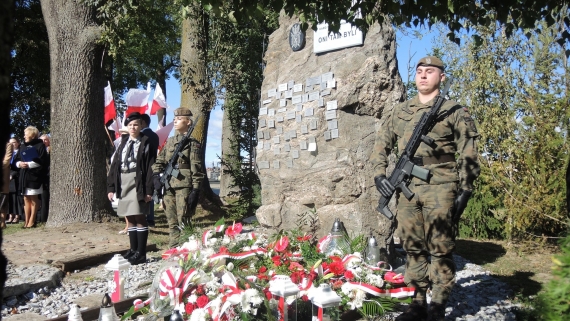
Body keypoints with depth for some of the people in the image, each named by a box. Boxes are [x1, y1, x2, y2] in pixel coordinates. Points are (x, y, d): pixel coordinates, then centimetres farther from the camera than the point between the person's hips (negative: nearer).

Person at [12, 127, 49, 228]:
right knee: (26, 199, 7)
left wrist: (29, 164, -17)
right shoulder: (23, 147, 17)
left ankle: (32, 221, 1)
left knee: (33, 199, -2)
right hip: (24, 175, 6)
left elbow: (42, 161, -11)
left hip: (34, 175, -6)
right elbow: (17, 160, 16)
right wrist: (20, 164, -6)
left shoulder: (39, 145, -2)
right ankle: (26, 221, 10)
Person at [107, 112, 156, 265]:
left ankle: (141, 253, -2)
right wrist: (111, 187, 5)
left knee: (140, 218, -6)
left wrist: (148, 190, -14)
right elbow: (114, 165, 13)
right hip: (123, 184, 6)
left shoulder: (146, 143, 0)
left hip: (138, 184, -5)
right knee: (130, 218, 9)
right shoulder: (123, 143, 15)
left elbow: (150, 167, -7)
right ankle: (133, 249, 18)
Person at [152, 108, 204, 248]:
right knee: (172, 222, 11)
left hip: (184, 186, -6)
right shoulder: (170, 141, 16)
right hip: (168, 186, 6)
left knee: (183, 222, -6)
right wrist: (156, 176, 2)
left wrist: (196, 190, -12)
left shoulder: (192, 143, -2)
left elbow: (196, 169, -7)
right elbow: (159, 161, 20)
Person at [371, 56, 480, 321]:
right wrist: (379, 174, 1)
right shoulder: (398, 112, 17)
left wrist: (465, 190, -6)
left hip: (440, 188, -3)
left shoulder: (455, 111, 7)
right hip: (407, 188, 4)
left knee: (440, 249, 0)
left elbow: (468, 155, 2)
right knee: (413, 248, 8)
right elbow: (381, 145, 17)